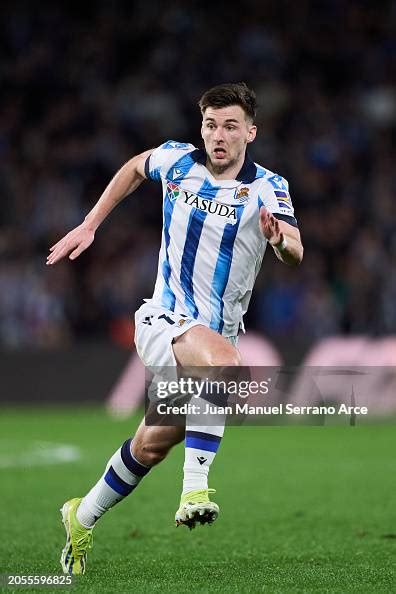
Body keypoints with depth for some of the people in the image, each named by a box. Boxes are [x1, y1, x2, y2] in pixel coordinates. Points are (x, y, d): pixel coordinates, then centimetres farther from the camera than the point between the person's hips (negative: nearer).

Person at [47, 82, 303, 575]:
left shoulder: (267, 189, -9)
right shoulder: (176, 160, -3)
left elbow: (295, 255, -24)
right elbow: (135, 167, 20)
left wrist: (281, 239, -48)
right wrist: (88, 226, 17)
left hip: (218, 332, 2)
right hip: (164, 320, -2)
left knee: (152, 446, 12)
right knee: (223, 362, -36)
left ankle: (83, 518, 36)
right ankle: (195, 488, -38)